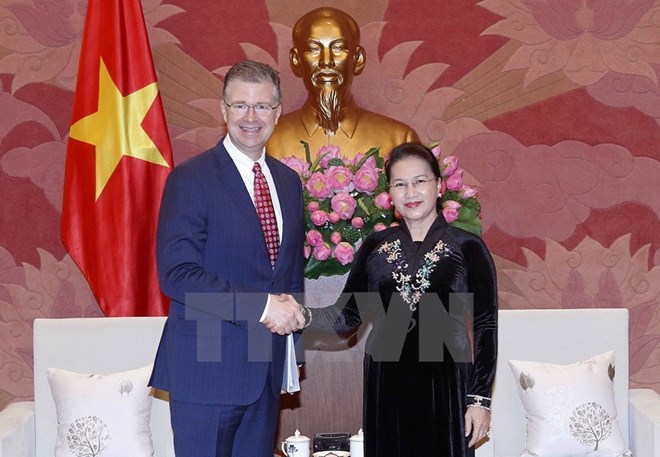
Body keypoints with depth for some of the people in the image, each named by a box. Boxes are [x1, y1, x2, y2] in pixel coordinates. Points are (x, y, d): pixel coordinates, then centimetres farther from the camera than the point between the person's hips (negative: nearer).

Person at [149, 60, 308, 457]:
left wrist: (291, 315, 8)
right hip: (207, 369, -6)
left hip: (267, 370, 6)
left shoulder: (289, 181, 11)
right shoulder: (191, 179, -10)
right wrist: (261, 306, -21)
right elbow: (176, 273, -19)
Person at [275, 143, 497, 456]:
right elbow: (347, 316, 5)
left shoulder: (467, 248, -2)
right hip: (385, 385, 3)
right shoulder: (374, 248, 7)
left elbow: (485, 326, -2)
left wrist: (480, 399, -6)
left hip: (445, 385, -2)